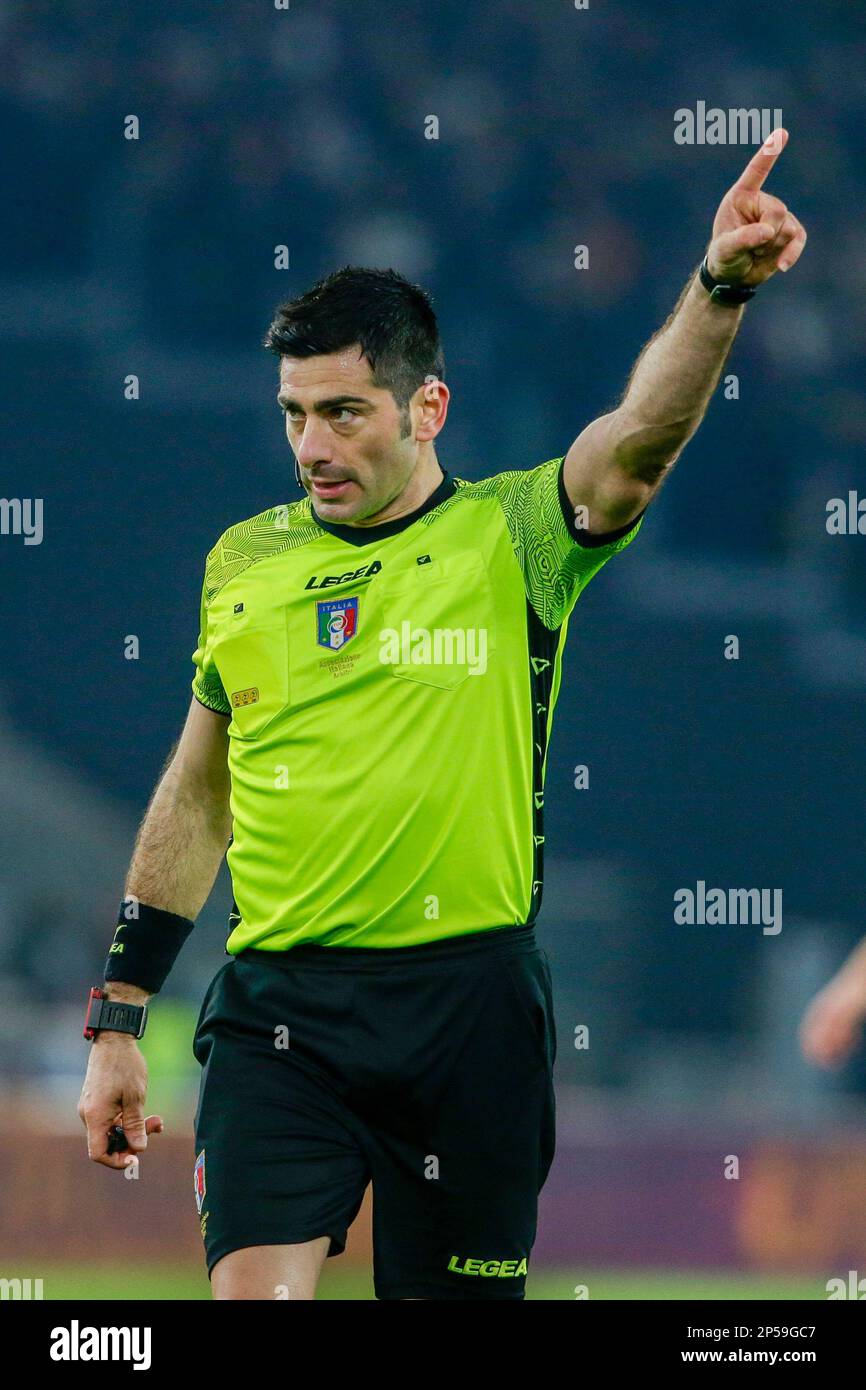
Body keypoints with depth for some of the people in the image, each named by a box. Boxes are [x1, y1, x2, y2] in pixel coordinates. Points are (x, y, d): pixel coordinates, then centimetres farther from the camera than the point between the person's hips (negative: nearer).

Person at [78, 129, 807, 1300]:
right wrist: (119, 1021, 17)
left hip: (467, 1000, -2)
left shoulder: (512, 538, 0)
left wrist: (720, 286, -38)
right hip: (276, 1003, 2)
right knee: (254, 1291, -15)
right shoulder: (242, 564, 11)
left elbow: (638, 440, -19)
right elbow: (196, 798, 19)